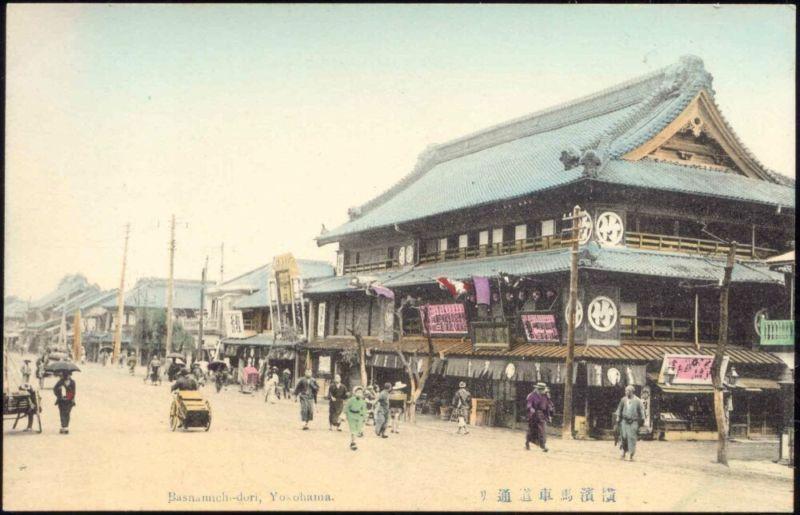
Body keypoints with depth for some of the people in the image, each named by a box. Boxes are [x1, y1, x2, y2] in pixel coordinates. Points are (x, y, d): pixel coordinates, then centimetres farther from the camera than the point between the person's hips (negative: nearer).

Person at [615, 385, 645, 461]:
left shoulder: (637, 400, -2)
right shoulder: (623, 399, 6)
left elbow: (641, 410, 3)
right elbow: (619, 409, 14)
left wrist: (642, 418, -1)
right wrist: (618, 418, 10)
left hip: (633, 421, -2)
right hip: (624, 421, 2)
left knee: (632, 438, -5)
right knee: (624, 436, -2)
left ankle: (631, 455, 3)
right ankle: (623, 453, 12)